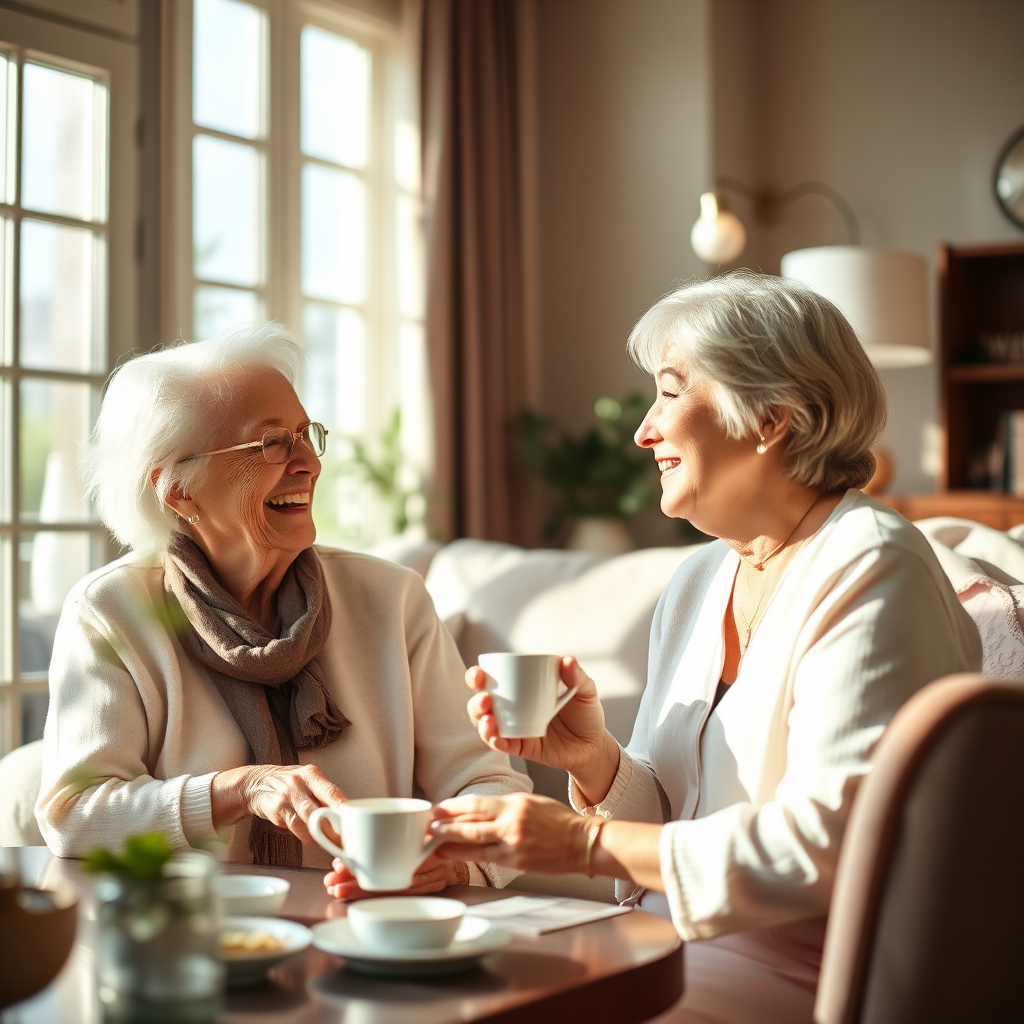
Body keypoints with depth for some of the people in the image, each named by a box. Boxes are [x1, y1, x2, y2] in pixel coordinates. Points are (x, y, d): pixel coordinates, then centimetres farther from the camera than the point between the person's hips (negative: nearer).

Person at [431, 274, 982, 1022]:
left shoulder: (870, 570, -12)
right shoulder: (697, 582, 12)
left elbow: (826, 843, -20)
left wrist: (589, 841, -17)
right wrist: (593, 760, -8)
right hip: (683, 947, 7)